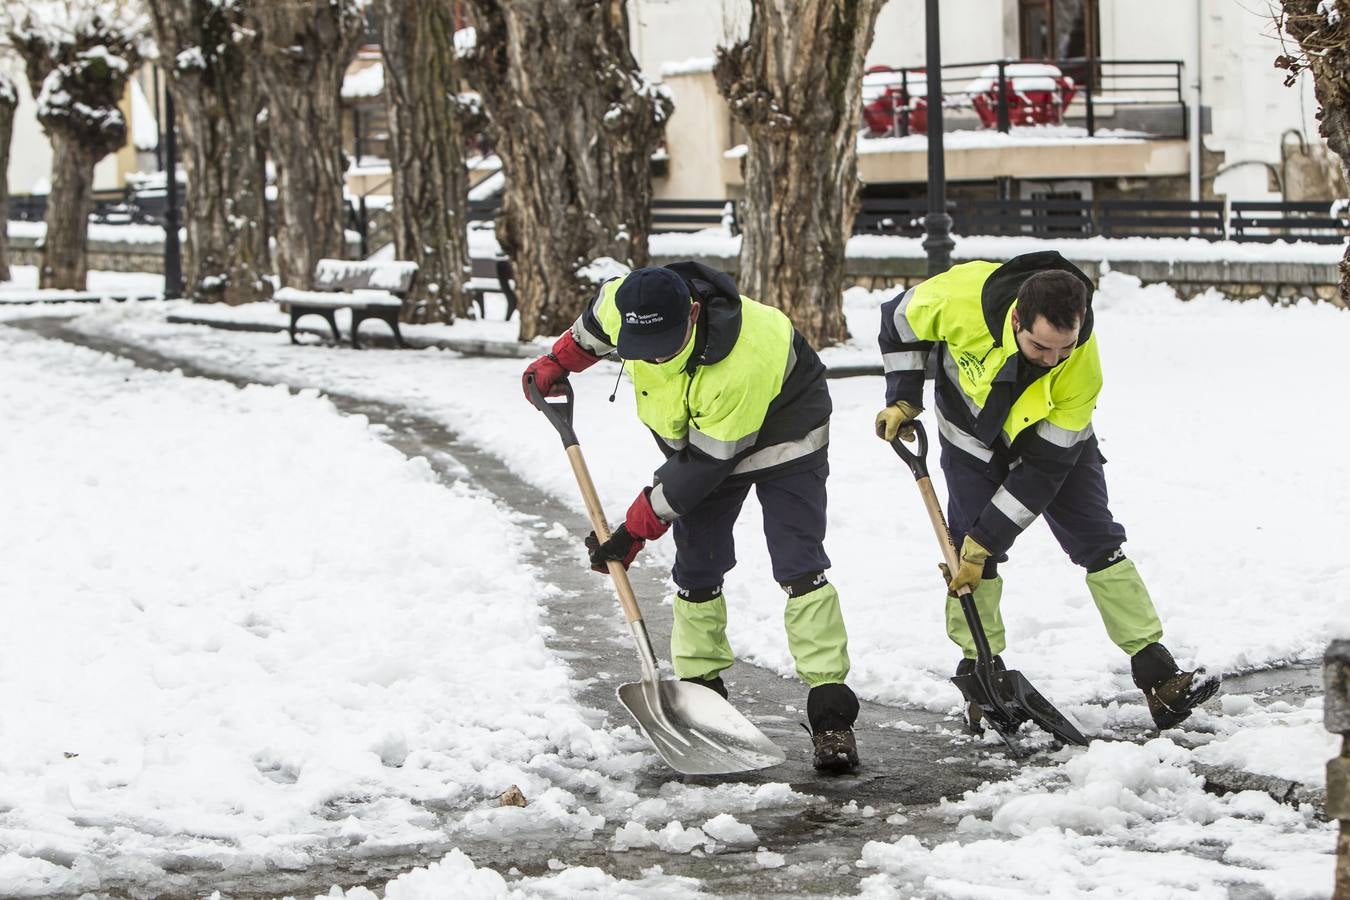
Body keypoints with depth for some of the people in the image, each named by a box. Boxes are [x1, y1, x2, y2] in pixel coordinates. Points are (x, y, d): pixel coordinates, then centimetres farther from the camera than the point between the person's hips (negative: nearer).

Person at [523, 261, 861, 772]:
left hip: (781, 437, -6)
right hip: (694, 433, 6)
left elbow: (705, 463, -33)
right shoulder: (622, 303, -27)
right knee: (696, 571, 3)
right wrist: (557, 362, 13)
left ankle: (831, 715, -16)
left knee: (800, 570, -16)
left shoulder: (743, 361, -43)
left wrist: (636, 528, -27)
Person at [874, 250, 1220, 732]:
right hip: (972, 436, 0)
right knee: (967, 557, -9)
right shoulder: (960, 297, -38)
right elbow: (901, 320, -13)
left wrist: (985, 541, -27)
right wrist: (903, 401, -15)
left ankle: (1157, 674, -3)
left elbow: (1043, 468, -29)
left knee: (1100, 543, -5)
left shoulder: (1081, 368, -36)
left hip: (1057, 438, 0)